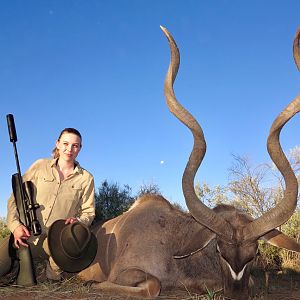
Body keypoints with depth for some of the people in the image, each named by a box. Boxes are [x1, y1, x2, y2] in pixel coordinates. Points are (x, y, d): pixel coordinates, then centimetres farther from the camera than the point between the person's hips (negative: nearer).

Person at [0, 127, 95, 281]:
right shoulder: (40, 166, 6)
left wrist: (78, 221, -14)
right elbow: (15, 198, 6)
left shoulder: (86, 178, 6)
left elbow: (88, 212, 9)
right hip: (25, 234, 1)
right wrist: (15, 225, -9)